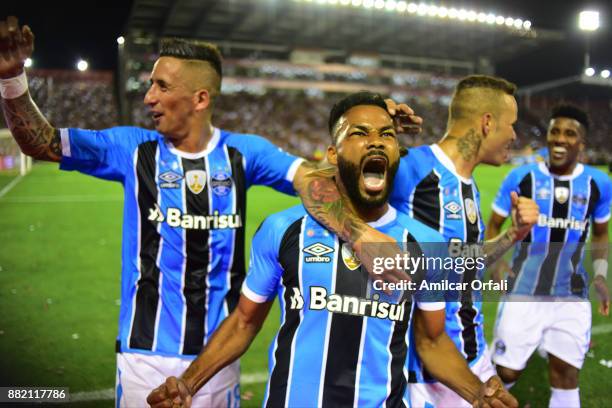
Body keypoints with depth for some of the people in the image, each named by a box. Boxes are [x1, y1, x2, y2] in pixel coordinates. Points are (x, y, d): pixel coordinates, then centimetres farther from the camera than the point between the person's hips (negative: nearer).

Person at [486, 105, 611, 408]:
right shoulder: (521, 177, -5)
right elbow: (493, 226, 3)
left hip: (572, 297, 2)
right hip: (524, 292, -2)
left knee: (565, 376, 8)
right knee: (506, 373, 3)